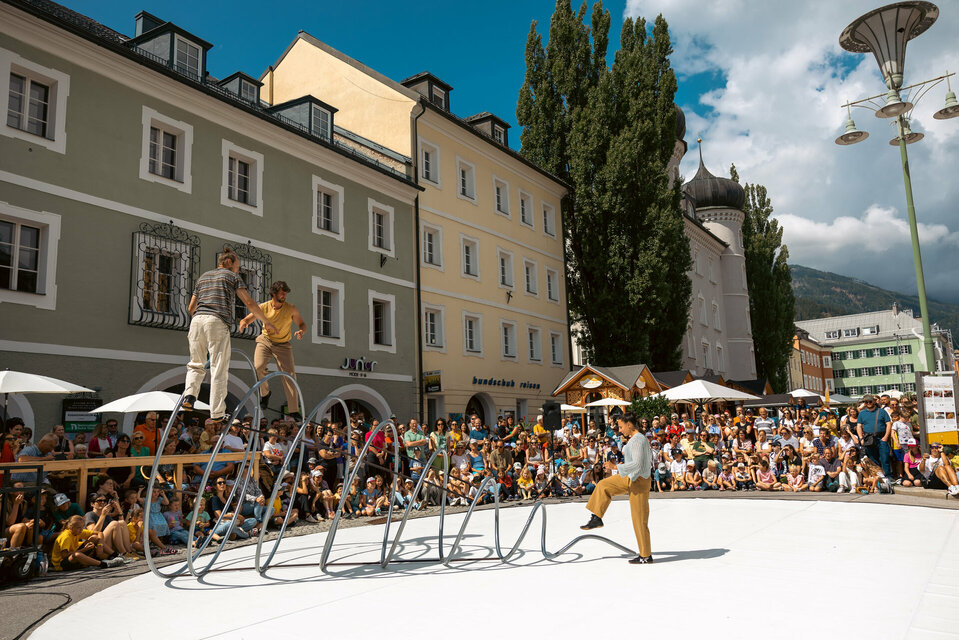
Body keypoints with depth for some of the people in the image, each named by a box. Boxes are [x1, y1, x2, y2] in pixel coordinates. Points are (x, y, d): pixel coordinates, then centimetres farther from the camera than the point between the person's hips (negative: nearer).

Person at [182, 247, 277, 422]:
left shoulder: (203, 277, 27)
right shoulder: (232, 277, 12)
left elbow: (191, 307, 26)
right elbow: (249, 303, 3)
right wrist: (266, 322, 11)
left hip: (197, 321, 5)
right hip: (217, 322, -5)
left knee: (196, 365, 17)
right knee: (219, 370, -3)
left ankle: (190, 395, -7)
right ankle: (217, 413, -4)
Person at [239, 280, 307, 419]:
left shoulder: (291, 308, -10)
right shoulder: (264, 307, -8)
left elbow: (302, 324, -1)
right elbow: (246, 319, -3)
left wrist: (301, 331, -26)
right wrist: (243, 323, -29)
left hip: (283, 345, 0)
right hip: (265, 341, 1)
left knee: (289, 375, -10)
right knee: (258, 367, -24)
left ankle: (294, 410, -3)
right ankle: (265, 393, 6)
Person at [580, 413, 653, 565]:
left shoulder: (637, 441, -21)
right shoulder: (640, 438, 9)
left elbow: (637, 464, -30)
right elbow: (650, 462, 17)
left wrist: (616, 467, -27)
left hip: (638, 482, -10)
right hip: (630, 479, 10)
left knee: (639, 519, -1)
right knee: (603, 485, 15)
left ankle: (646, 556, 9)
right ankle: (596, 518, 23)